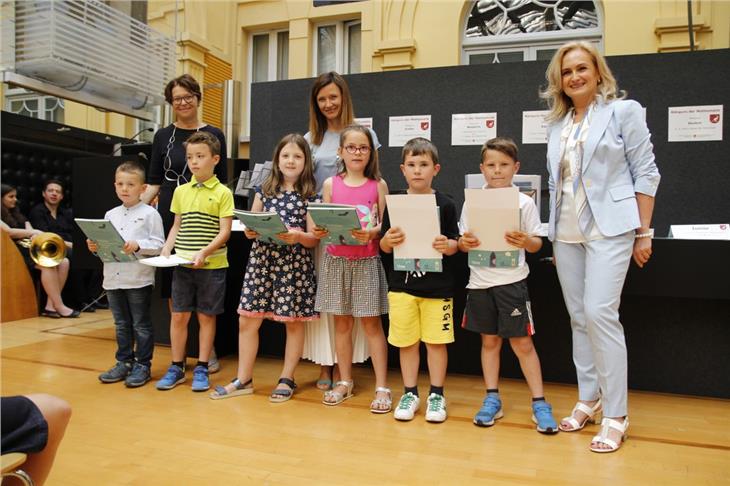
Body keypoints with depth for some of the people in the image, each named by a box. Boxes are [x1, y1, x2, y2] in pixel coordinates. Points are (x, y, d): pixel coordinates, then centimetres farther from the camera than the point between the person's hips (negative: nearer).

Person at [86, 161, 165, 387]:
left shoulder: (150, 214, -6)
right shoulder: (110, 215, 11)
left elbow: (158, 245, -11)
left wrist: (138, 246, -25)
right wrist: (95, 247, -6)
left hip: (139, 280, -6)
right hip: (113, 279, 6)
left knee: (141, 325, 5)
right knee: (121, 324, 17)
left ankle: (142, 365, 16)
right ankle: (124, 362, 29)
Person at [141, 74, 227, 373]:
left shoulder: (214, 135, 5)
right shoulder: (163, 136, 9)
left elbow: (223, 182, 5)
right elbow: (154, 182, 8)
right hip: (171, 214, 2)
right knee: (173, 283, 5)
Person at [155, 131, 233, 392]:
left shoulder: (223, 193, -4)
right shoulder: (180, 191, 10)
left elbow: (224, 232, -8)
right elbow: (176, 227, 15)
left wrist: (204, 252, -21)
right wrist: (166, 250, 0)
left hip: (212, 265, -3)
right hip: (182, 264, 4)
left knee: (206, 316, 6)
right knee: (178, 315, 7)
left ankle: (201, 369, 18)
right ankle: (176, 367, 21)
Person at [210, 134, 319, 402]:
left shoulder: (310, 196, 0)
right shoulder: (264, 190, 8)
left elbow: (314, 239, -4)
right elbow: (251, 226, 11)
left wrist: (298, 236, -24)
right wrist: (251, 231, -11)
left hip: (295, 264, -2)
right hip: (261, 260, 3)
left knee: (294, 322, 7)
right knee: (247, 320, 4)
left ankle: (287, 379, 23)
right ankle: (243, 380, 19)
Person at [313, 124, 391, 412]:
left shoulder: (378, 185, 2)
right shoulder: (330, 184, 5)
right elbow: (323, 224, 4)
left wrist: (372, 232, -22)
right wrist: (319, 232, -17)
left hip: (367, 261, -2)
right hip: (337, 260, 2)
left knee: (371, 323, 1)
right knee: (342, 322, 10)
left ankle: (381, 387, 8)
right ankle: (345, 382, 24)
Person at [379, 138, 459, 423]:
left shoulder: (445, 204, -1)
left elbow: (454, 244, 2)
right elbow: (384, 246, 5)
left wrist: (447, 245, -20)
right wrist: (388, 240, -17)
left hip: (437, 286, -1)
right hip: (402, 284, 1)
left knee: (436, 341, 6)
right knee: (407, 342, 9)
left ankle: (436, 395, 23)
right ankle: (410, 394, 26)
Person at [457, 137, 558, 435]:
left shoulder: (524, 202, -2)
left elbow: (537, 243, 0)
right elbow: (462, 240, 6)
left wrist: (525, 242, -22)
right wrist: (464, 244, -16)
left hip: (512, 280, -2)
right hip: (480, 280, 3)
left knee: (521, 342, 1)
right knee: (489, 340, 13)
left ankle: (539, 403, 14)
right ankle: (492, 399, 25)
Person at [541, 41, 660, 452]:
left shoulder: (623, 111, -1)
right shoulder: (558, 124, 14)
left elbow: (645, 173, -3)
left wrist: (643, 233, -7)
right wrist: (554, 232, 13)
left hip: (609, 228, -5)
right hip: (566, 232, 6)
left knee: (600, 313, -13)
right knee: (579, 318, 9)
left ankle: (616, 415, 0)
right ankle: (588, 401, 23)